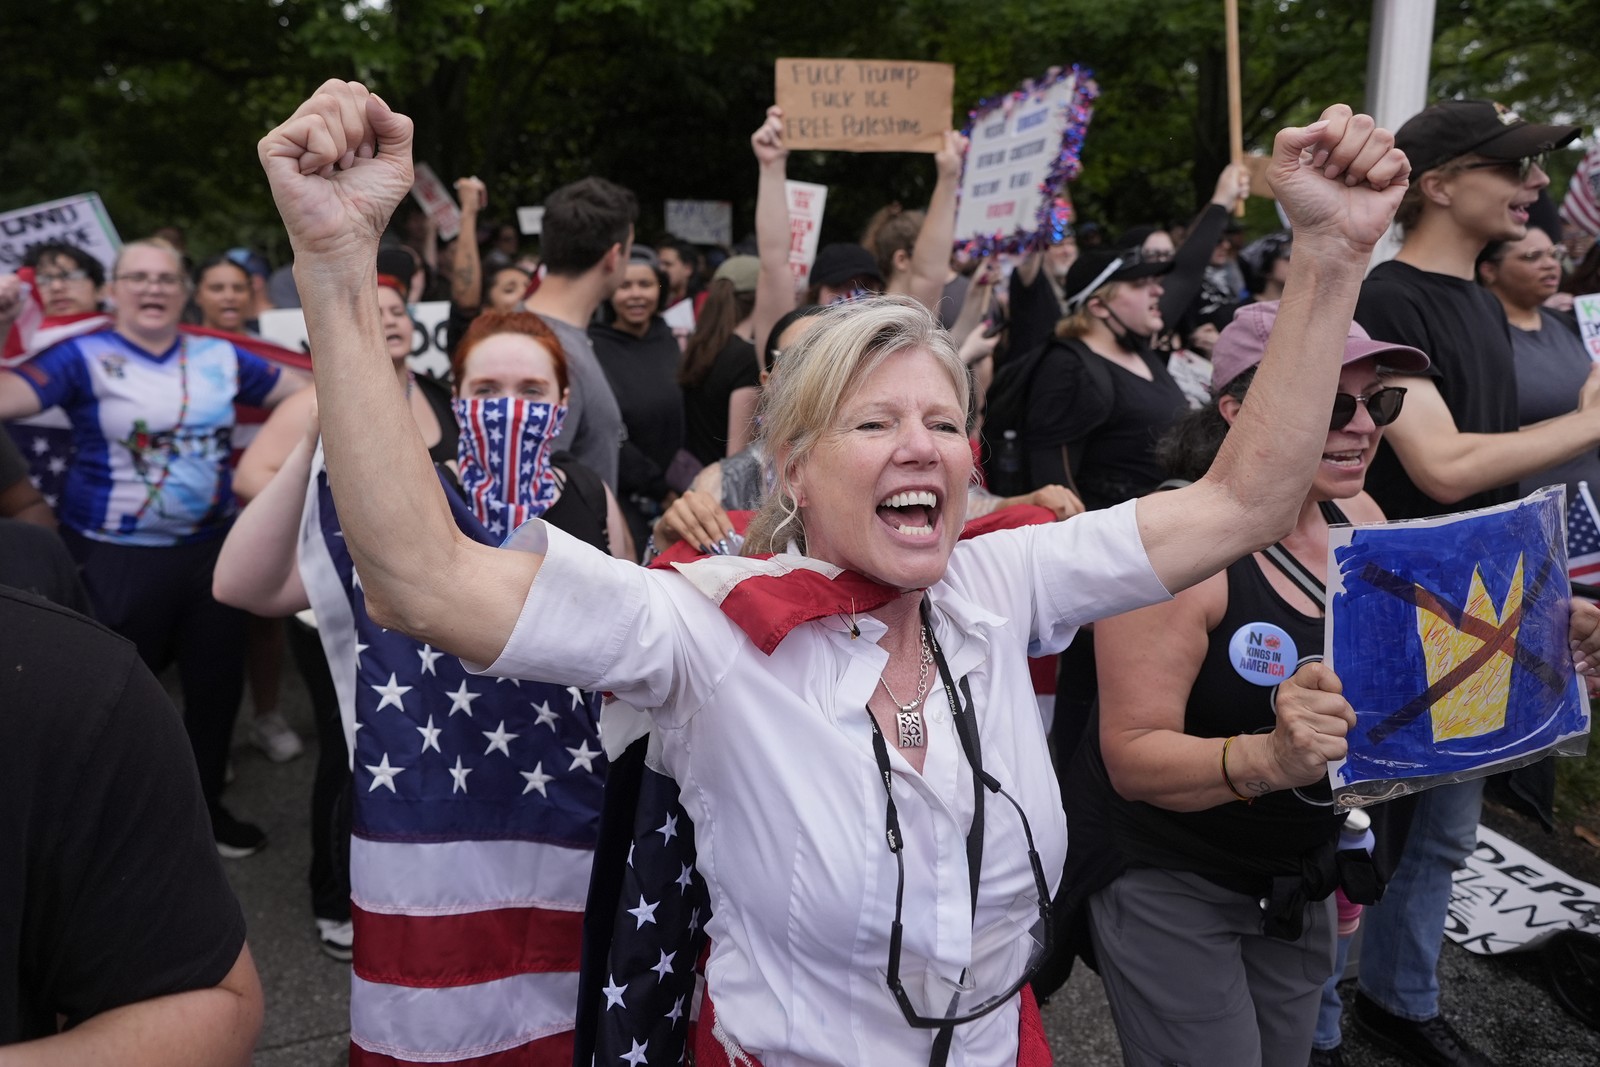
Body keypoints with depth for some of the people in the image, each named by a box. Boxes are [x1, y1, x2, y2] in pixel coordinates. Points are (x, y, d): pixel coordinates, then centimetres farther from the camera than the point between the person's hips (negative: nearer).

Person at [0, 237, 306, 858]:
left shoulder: (220, 356, 4)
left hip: (211, 547, 4)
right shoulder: (84, 357, -6)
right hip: (116, 556, -4)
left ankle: (204, 803, 35)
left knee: (218, 680, 15)